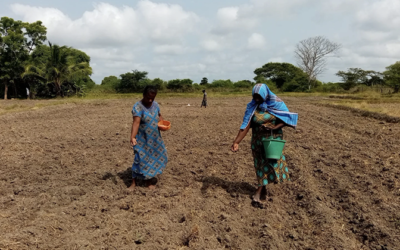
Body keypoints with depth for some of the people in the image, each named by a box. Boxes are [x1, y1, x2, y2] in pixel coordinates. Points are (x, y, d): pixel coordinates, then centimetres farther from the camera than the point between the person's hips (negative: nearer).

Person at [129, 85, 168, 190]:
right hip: (142, 139, -7)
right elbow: (136, 122, -31)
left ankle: (149, 180, 28)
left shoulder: (155, 104, 1)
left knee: (156, 157, 12)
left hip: (155, 138, 7)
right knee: (141, 159, -4)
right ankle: (133, 183, 11)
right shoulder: (138, 106, -20)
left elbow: (159, 115, 18)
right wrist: (133, 137, -42)